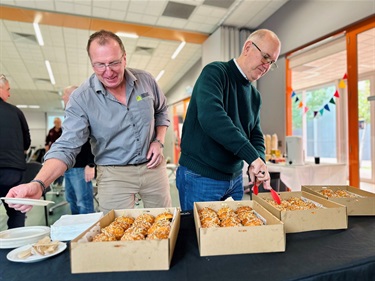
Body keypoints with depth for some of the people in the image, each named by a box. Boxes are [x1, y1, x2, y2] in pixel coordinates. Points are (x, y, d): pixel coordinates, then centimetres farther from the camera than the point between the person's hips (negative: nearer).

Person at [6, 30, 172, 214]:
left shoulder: (146, 80, -5)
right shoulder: (81, 99, -14)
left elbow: (161, 111, 10)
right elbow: (67, 146, -17)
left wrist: (159, 141, -4)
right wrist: (38, 184, -32)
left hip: (153, 168, 3)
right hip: (113, 175, -2)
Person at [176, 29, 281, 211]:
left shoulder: (255, 95, 11)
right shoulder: (215, 72, -12)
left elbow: (256, 135, 11)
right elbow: (210, 115, -31)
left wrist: (259, 162, -11)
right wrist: (252, 156, -33)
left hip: (235, 179, 8)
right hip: (200, 177, -7)